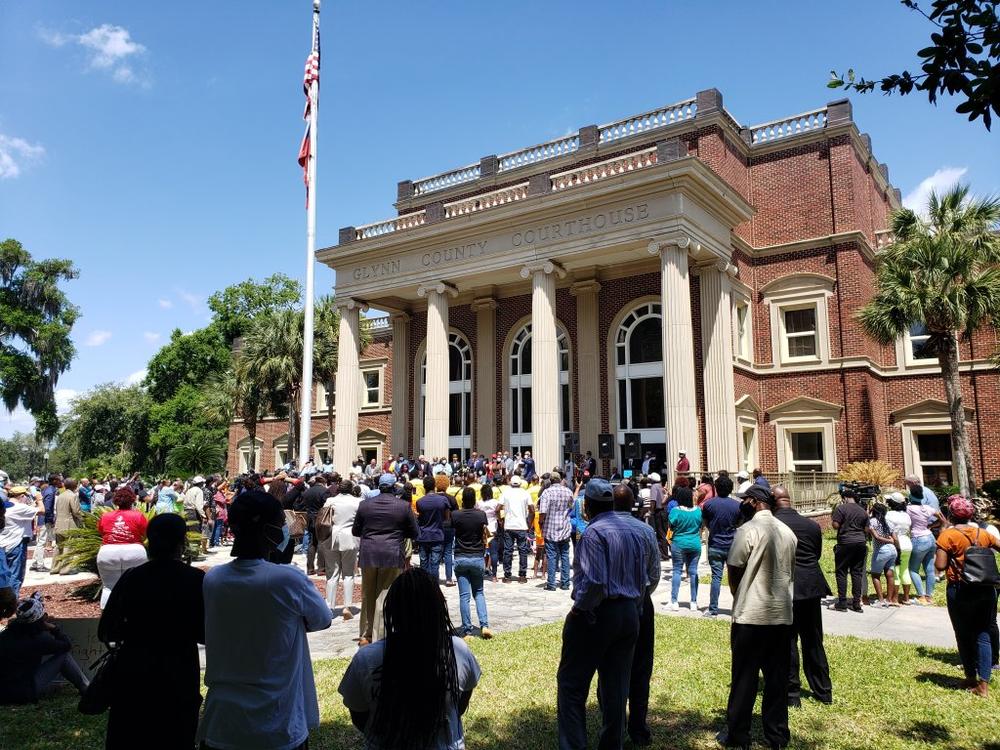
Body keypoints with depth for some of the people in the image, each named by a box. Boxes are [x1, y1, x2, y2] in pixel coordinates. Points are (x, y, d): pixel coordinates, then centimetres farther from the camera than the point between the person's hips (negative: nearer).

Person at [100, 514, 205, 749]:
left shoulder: (131, 578, -6)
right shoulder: (196, 579, -13)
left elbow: (106, 632, -2)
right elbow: (206, 635, -7)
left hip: (132, 675, 2)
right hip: (178, 677, -2)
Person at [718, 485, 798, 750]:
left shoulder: (747, 530, -13)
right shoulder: (788, 532, 5)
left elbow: (734, 573, -8)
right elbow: (791, 573, 13)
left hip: (751, 614, -5)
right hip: (782, 614, 5)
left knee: (744, 677, 5)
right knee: (777, 677, 13)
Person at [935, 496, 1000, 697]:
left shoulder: (947, 535, -10)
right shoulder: (982, 533, 4)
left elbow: (940, 566, -14)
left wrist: (937, 554, 5)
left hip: (961, 590, -4)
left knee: (964, 635, 11)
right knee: (983, 635, 9)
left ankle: (971, 679, 22)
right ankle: (984, 684, 8)